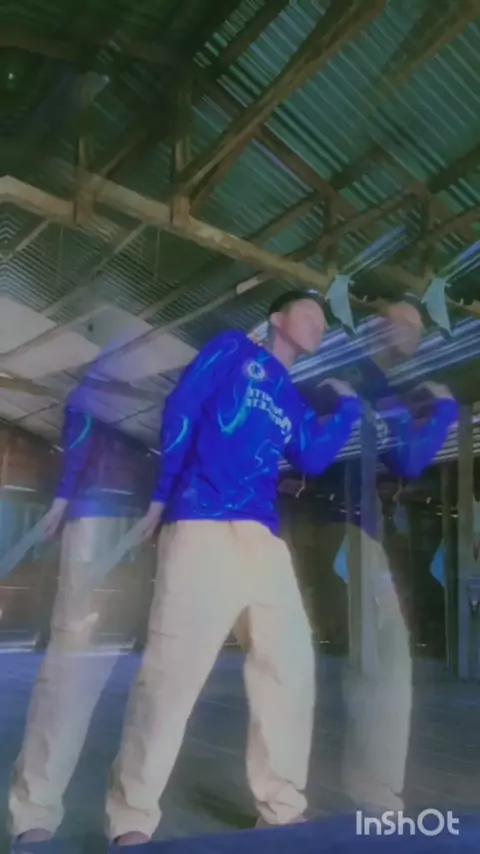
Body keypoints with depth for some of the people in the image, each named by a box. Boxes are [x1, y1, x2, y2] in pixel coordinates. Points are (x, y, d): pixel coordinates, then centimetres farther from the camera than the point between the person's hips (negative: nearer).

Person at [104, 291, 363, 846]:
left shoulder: (294, 404, 27)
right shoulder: (233, 348, 13)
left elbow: (313, 460, 11)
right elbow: (181, 407, 2)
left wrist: (348, 405, 10)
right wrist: (165, 493, -4)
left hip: (264, 541, 7)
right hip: (203, 527, -7)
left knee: (290, 665, 5)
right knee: (173, 668, -10)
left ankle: (283, 809, 19)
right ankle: (132, 822, 2)